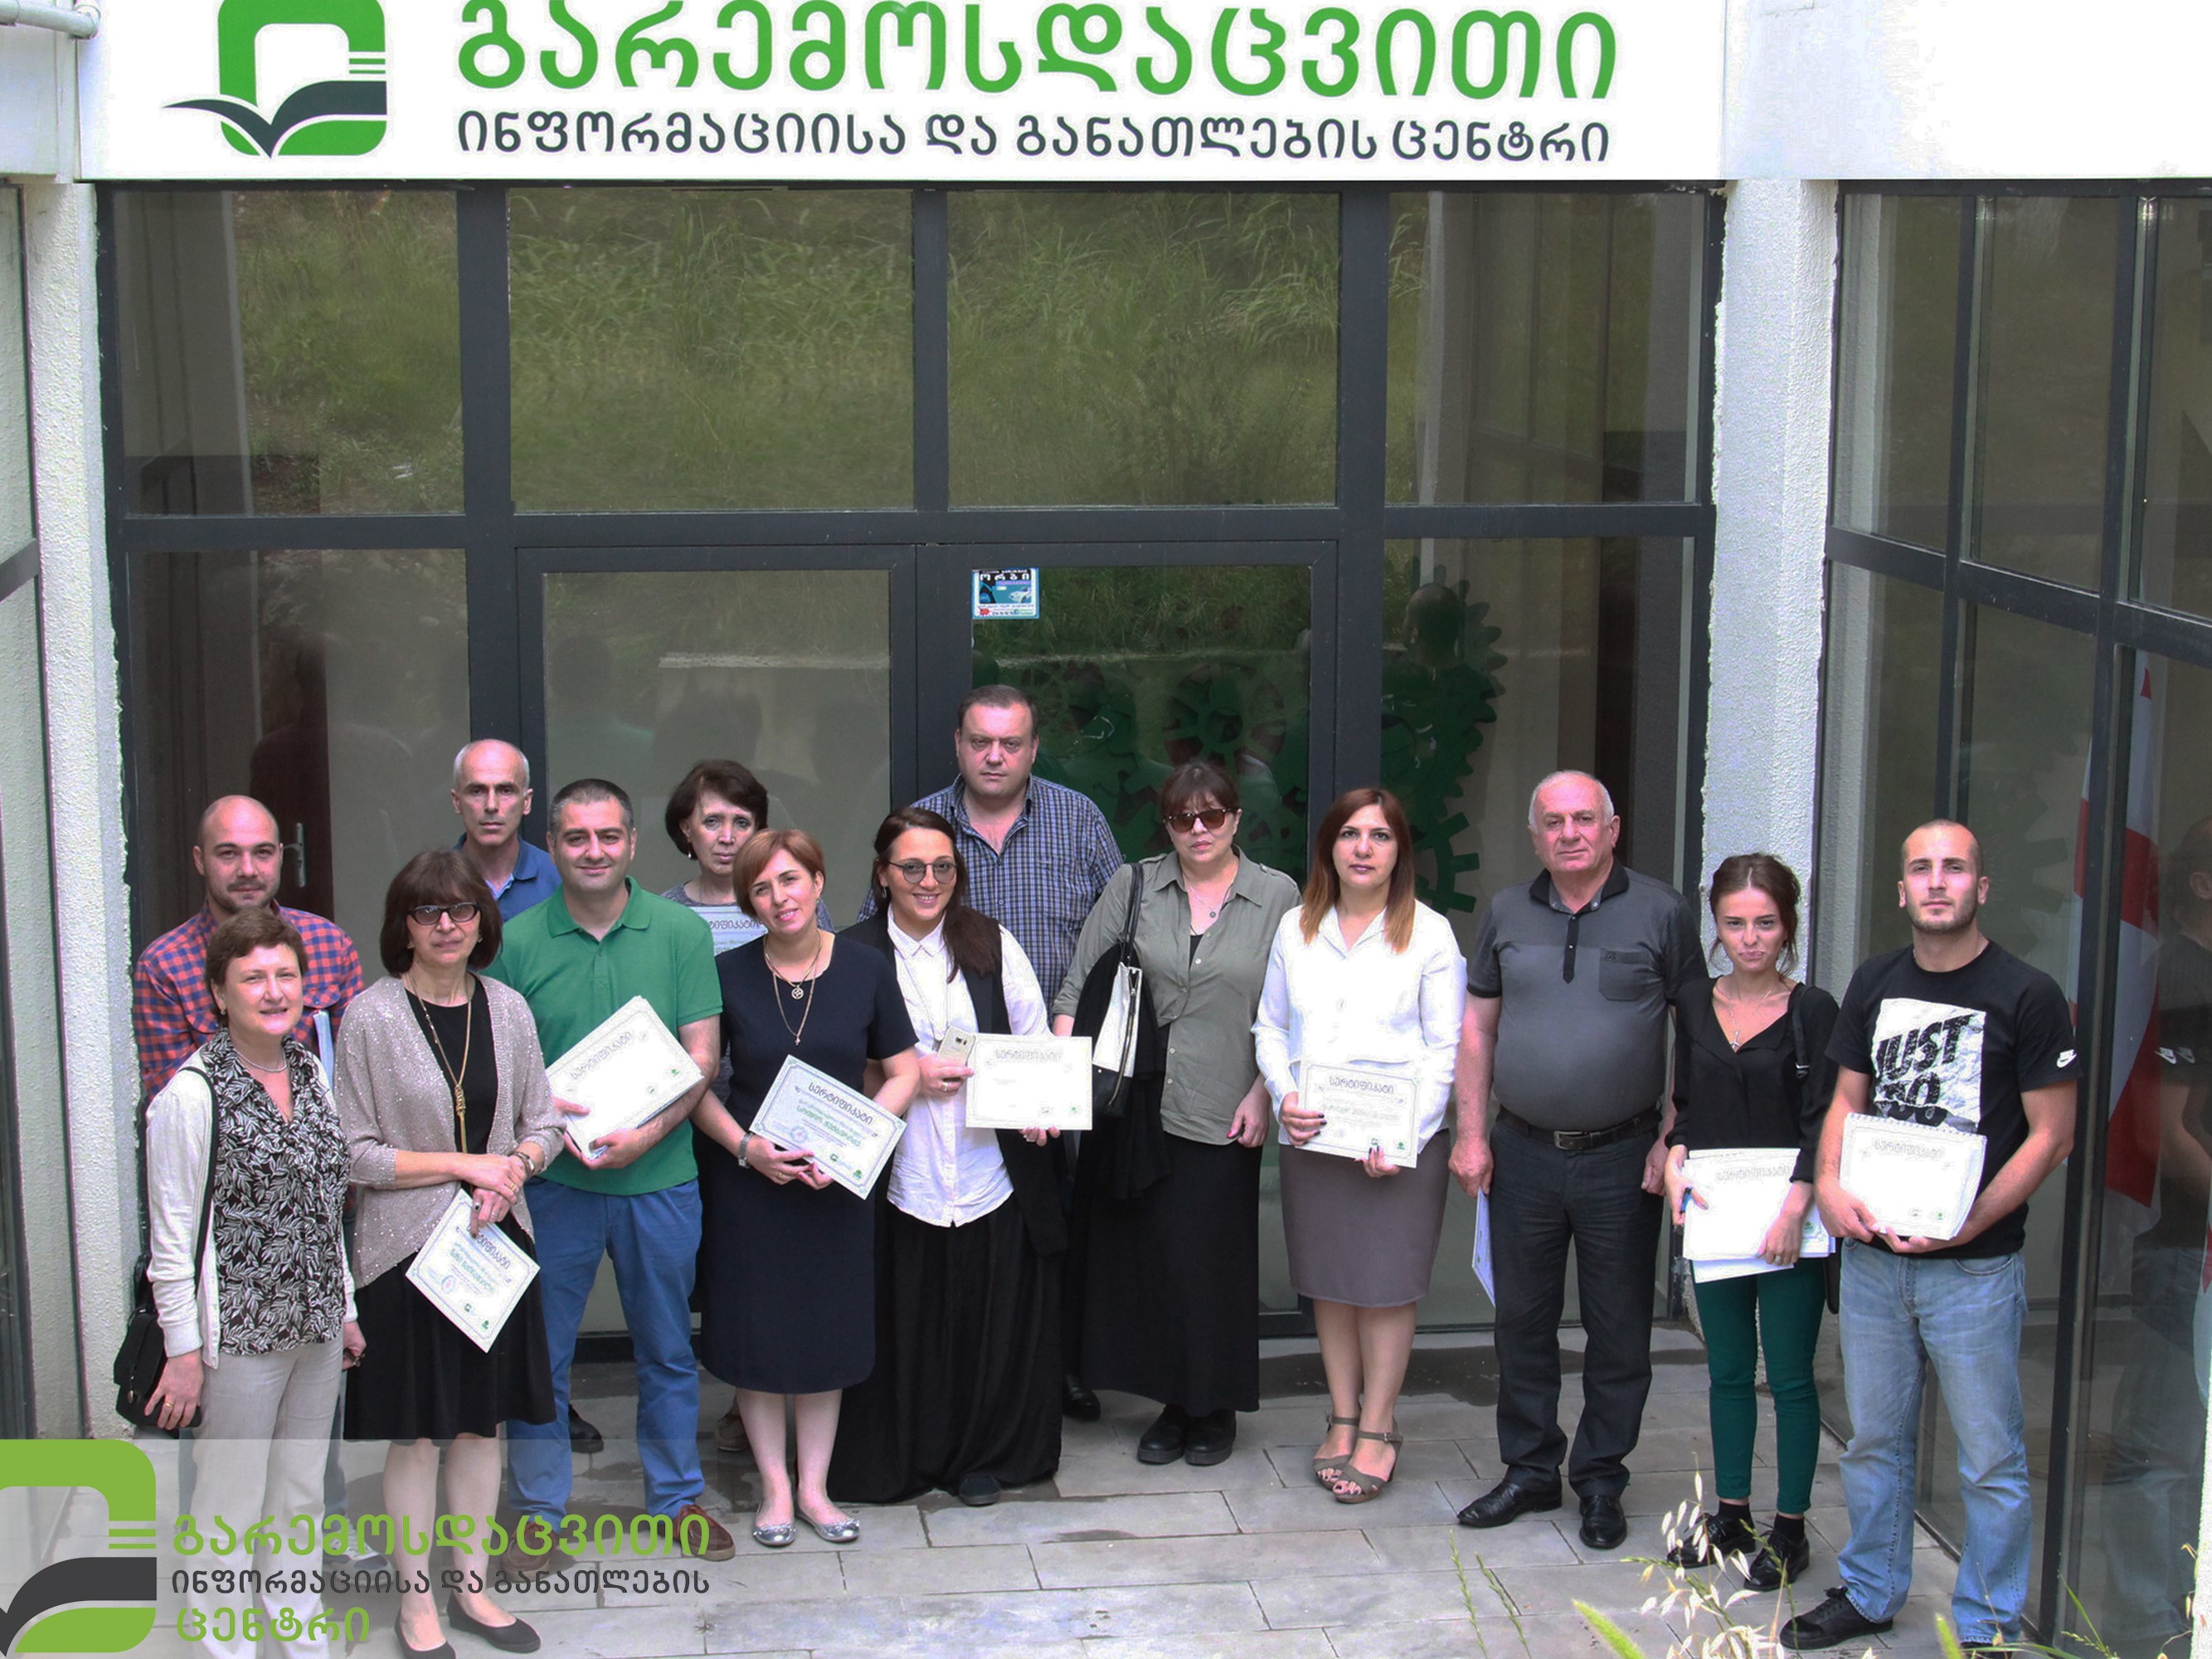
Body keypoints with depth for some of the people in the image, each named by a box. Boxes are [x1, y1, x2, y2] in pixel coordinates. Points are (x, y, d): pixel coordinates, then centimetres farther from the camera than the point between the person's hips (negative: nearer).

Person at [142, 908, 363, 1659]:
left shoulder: (311, 1073, 7)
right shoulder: (192, 1095, -14)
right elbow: (172, 1235, -13)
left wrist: (343, 1308, 17)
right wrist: (183, 1351, -13)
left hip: (314, 1326, 6)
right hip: (240, 1332, -6)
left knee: (300, 1497, 17)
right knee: (230, 1509, 4)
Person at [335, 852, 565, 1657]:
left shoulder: (507, 1008, 4)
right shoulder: (371, 1018, -10)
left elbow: (543, 1123, 10)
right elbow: (356, 1153, -11)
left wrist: (512, 1170, -10)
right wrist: (466, 1165, -14)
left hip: (496, 1240, 4)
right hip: (407, 1248, -4)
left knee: (482, 1422, 12)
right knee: (415, 1432, 3)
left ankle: (473, 1584, 26)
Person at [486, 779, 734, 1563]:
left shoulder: (681, 932, -2)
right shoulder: (518, 941, -1)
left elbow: (701, 1058, -3)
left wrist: (647, 1133, -17)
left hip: (660, 1175, 0)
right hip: (553, 1177, 0)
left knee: (667, 1350, 14)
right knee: (539, 1351, 7)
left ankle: (676, 1495, 30)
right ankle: (539, 1506, 22)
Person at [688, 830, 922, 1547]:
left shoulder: (866, 971, -3)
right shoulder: (728, 975, -5)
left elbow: (903, 1073, 1)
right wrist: (746, 1148, -14)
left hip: (838, 1184, 1)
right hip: (748, 1181, -1)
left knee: (828, 1333, 7)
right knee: (756, 1333, 4)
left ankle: (814, 1487, 20)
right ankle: (775, 1487, 19)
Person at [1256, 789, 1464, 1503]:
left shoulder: (1429, 933, -2)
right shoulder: (1296, 929, 9)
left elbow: (1445, 1048, -3)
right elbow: (1270, 1025, 13)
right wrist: (1284, 1098, -5)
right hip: (1311, 1139, 4)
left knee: (1387, 1284, 1)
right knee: (1329, 1283, 10)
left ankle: (1378, 1429, 11)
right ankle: (1343, 1418, 22)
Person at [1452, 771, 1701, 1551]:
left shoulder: (1661, 913, -3)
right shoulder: (1506, 913, 7)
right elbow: (1478, 1026, 10)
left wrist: (1673, 1139, -7)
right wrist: (1471, 1134, 3)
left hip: (1621, 1157, -3)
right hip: (1523, 1154, 3)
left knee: (1618, 1327, 5)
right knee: (1522, 1319, 10)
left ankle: (1601, 1480, 19)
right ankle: (1529, 1470, 24)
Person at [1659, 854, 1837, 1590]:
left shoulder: (1812, 1010, -5)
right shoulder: (1695, 1005, 7)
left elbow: (1822, 1122, -9)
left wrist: (1795, 1205, -19)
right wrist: (1676, 1162, -5)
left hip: (1788, 1217, -4)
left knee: (1789, 1373, 2)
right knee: (1727, 1368, 13)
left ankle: (1790, 1529, 11)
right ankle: (1731, 1514, 24)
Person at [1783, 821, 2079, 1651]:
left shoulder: (2028, 993, -7)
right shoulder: (1875, 983, 9)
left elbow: (2051, 1134, -7)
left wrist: (1966, 1225, -15)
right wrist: (1829, 1186, -3)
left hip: (1974, 1268, -5)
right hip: (1871, 1256, 5)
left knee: (1990, 1458, 2)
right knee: (1874, 1440, 16)